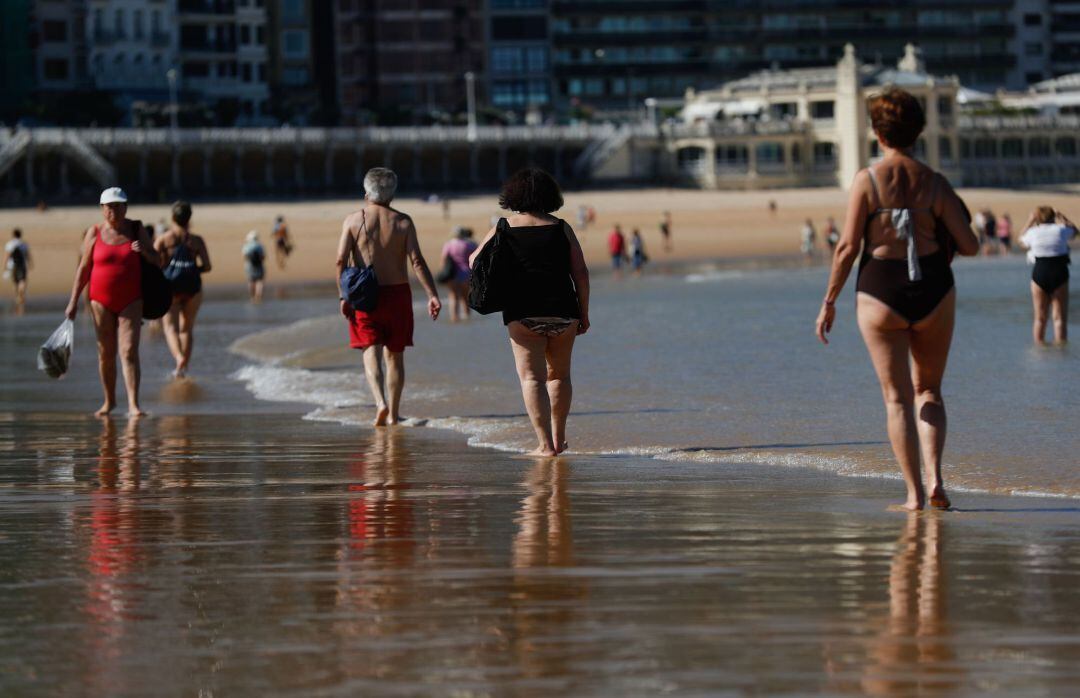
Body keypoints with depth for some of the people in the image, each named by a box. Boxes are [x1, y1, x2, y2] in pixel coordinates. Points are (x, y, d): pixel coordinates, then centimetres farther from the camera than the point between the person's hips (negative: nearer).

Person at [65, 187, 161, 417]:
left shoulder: (136, 229, 2)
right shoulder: (95, 232, 0)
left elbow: (157, 260, 5)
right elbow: (84, 268, 3)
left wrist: (144, 251, -17)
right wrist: (73, 301, 0)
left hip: (131, 301, -1)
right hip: (101, 300, 1)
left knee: (129, 352, -12)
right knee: (106, 353, 6)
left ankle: (133, 404, -16)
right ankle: (109, 400, 22)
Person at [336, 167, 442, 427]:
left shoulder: (353, 220, -3)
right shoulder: (403, 222, -1)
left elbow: (341, 260, -10)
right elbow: (417, 261, -9)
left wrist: (343, 296, -4)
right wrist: (432, 295, -10)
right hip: (398, 293, 1)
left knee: (371, 352, -1)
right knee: (395, 355, 13)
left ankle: (380, 403, -25)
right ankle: (393, 413, 17)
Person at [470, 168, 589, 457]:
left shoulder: (504, 229, 2)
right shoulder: (561, 228, 4)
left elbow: (475, 262, 12)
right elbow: (580, 272, 1)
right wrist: (584, 314, 8)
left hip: (523, 314, -2)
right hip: (563, 313, 2)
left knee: (531, 377, -2)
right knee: (559, 375, 19)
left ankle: (545, 444, -12)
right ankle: (558, 438, 25)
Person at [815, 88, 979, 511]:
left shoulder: (867, 181, -9)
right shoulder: (935, 184, -3)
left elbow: (848, 247, -10)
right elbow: (969, 246, -3)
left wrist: (829, 301, -1)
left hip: (881, 294, -2)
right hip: (933, 293, 2)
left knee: (897, 398, 9)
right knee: (928, 390, 18)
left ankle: (915, 493, 3)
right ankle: (935, 478, 0)